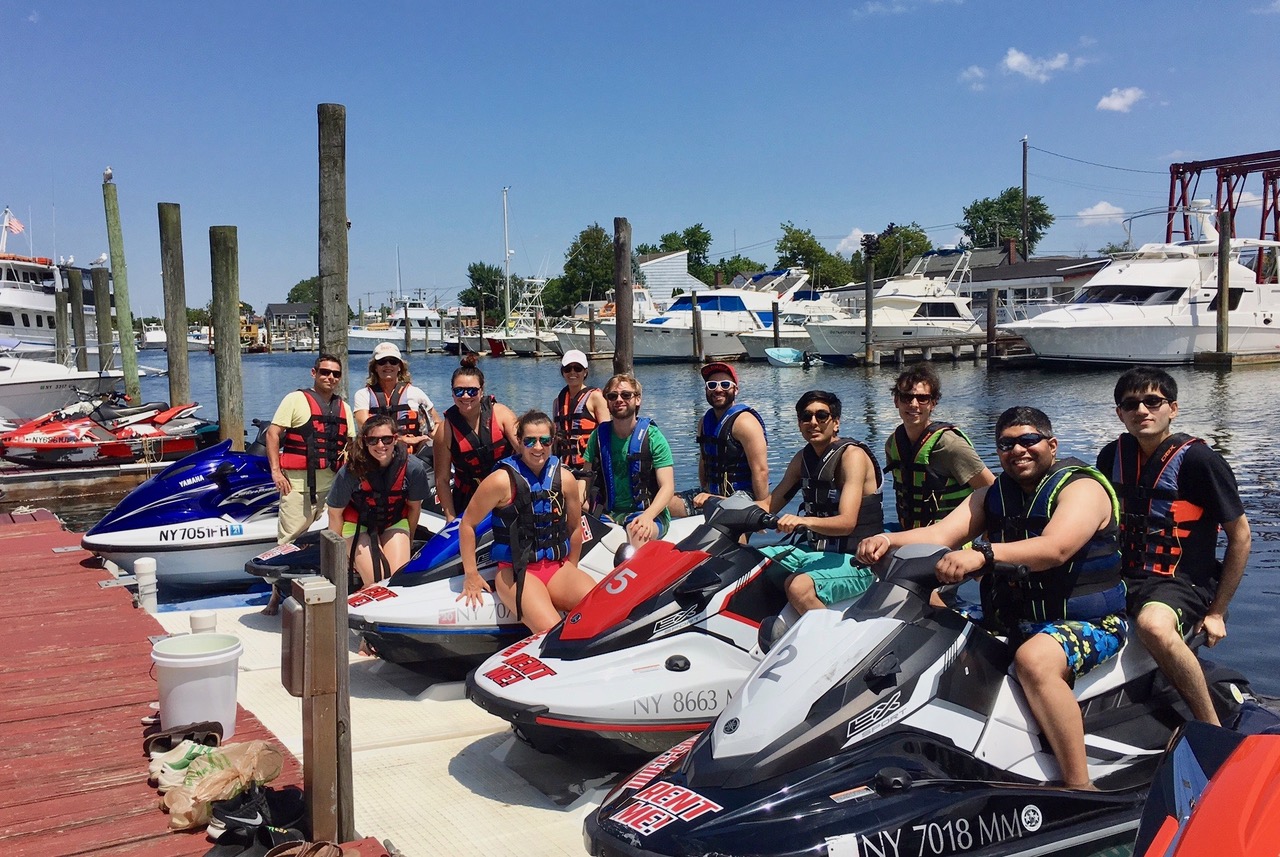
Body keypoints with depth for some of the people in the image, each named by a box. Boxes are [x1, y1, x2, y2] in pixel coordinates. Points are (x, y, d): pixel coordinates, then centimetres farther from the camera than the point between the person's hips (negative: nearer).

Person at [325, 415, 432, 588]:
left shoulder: (413, 468, -21)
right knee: (375, 583, -17)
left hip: (395, 523, 2)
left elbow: (414, 506, -1)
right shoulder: (350, 471, -26)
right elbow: (335, 512, -10)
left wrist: (409, 539, 11)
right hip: (358, 524, -2)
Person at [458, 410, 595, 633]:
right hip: (515, 571, -4)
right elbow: (467, 524, -2)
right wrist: (471, 576, 0)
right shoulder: (503, 480, -9)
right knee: (551, 632, -31)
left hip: (558, 566, 5)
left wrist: (571, 570, 19)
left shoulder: (565, 478, 4)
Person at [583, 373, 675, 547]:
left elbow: (667, 486, -9)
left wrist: (648, 516, -26)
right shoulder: (599, 436, 7)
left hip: (649, 512, -3)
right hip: (610, 513, 4)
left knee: (637, 530, -36)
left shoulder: (652, 436, -4)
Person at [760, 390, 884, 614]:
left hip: (854, 561, -8)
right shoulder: (804, 457, 10)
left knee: (798, 587, -34)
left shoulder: (852, 455, -13)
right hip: (814, 551, 8)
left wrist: (805, 521, -44)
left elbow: (846, 522, -25)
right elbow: (769, 505, 11)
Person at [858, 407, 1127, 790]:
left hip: (1088, 623, -7)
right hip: (1009, 621, 7)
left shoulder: (1082, 487, -8)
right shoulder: (992, 495, 12)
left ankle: (1080, 787, -31)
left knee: (1034, 659, -36)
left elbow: (1054, 549, -28)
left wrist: (983, 553, -44)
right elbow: (940, 534, -3)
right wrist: (889, 540, -24)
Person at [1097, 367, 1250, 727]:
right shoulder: (1112, 455, 7)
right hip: (1123, 576, 7)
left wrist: (1217, 612, -6)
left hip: (1182, 582, -6)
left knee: (1153, 625, -38)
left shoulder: (1198, 459, -10)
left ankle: (1213, 729, -21)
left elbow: (1240, 535, -5)